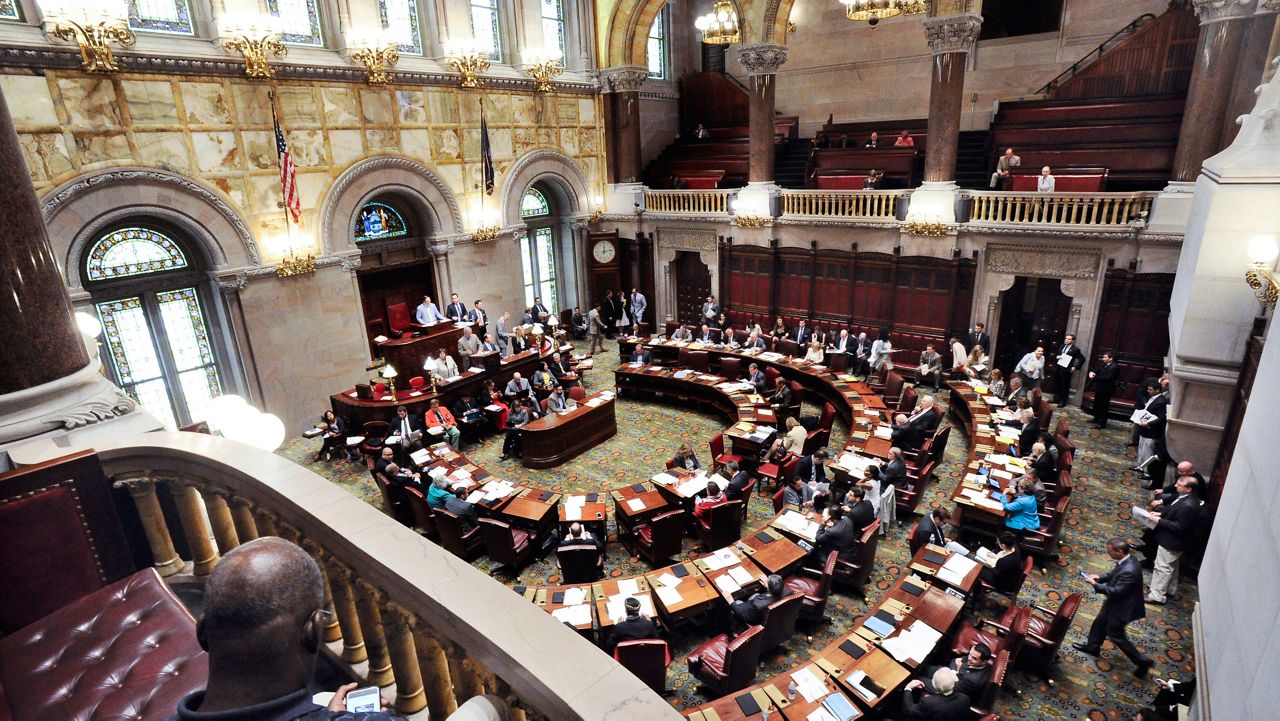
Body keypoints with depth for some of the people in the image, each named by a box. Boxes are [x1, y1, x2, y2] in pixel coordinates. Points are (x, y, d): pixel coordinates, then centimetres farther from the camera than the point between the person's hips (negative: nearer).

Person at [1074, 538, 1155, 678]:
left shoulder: (1128, 571, -38)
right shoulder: (1126, 560, -10)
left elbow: (1116, 591, -31)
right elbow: (1114, 573, 9)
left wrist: (1095, 584, -21)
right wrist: (1100, 577, -1)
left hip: (1122, 607, -9)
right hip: (1115, 602, 9)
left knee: (1116, 636, 11)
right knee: (1100, 623, 25)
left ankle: (1142, 661, 26)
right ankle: (1092, 647, 44)